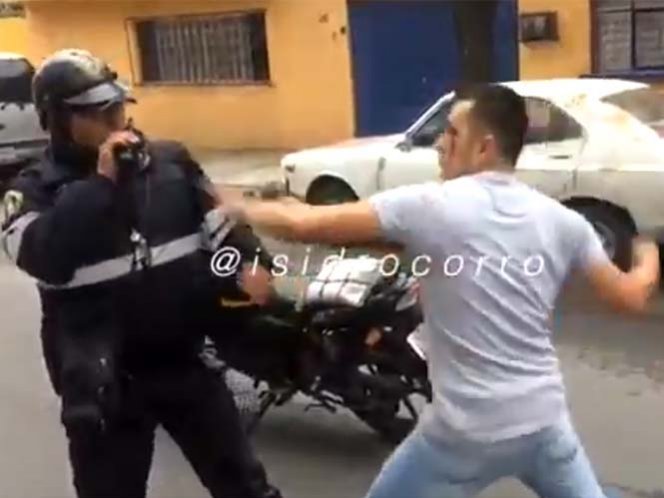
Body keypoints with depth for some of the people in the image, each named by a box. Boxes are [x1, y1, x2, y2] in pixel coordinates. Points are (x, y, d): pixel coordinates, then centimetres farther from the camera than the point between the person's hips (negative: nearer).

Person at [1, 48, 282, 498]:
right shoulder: (37, 189, -7)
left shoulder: (171, 160, 2)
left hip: (184, 359, 3)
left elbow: (221, 223, 7)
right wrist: (100, 182, -25)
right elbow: (42, 258, -27)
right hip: (105, 381, -2)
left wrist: (248, 265, -13)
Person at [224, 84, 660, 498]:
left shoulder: (431, 206, -13)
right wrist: (649, 259, 29)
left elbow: (304, 224, -15)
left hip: (468, 431, -4)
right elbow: (631, 298, 6)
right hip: (545, 421, 5)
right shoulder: (562, 220, 1)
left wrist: (240, 210, 4)